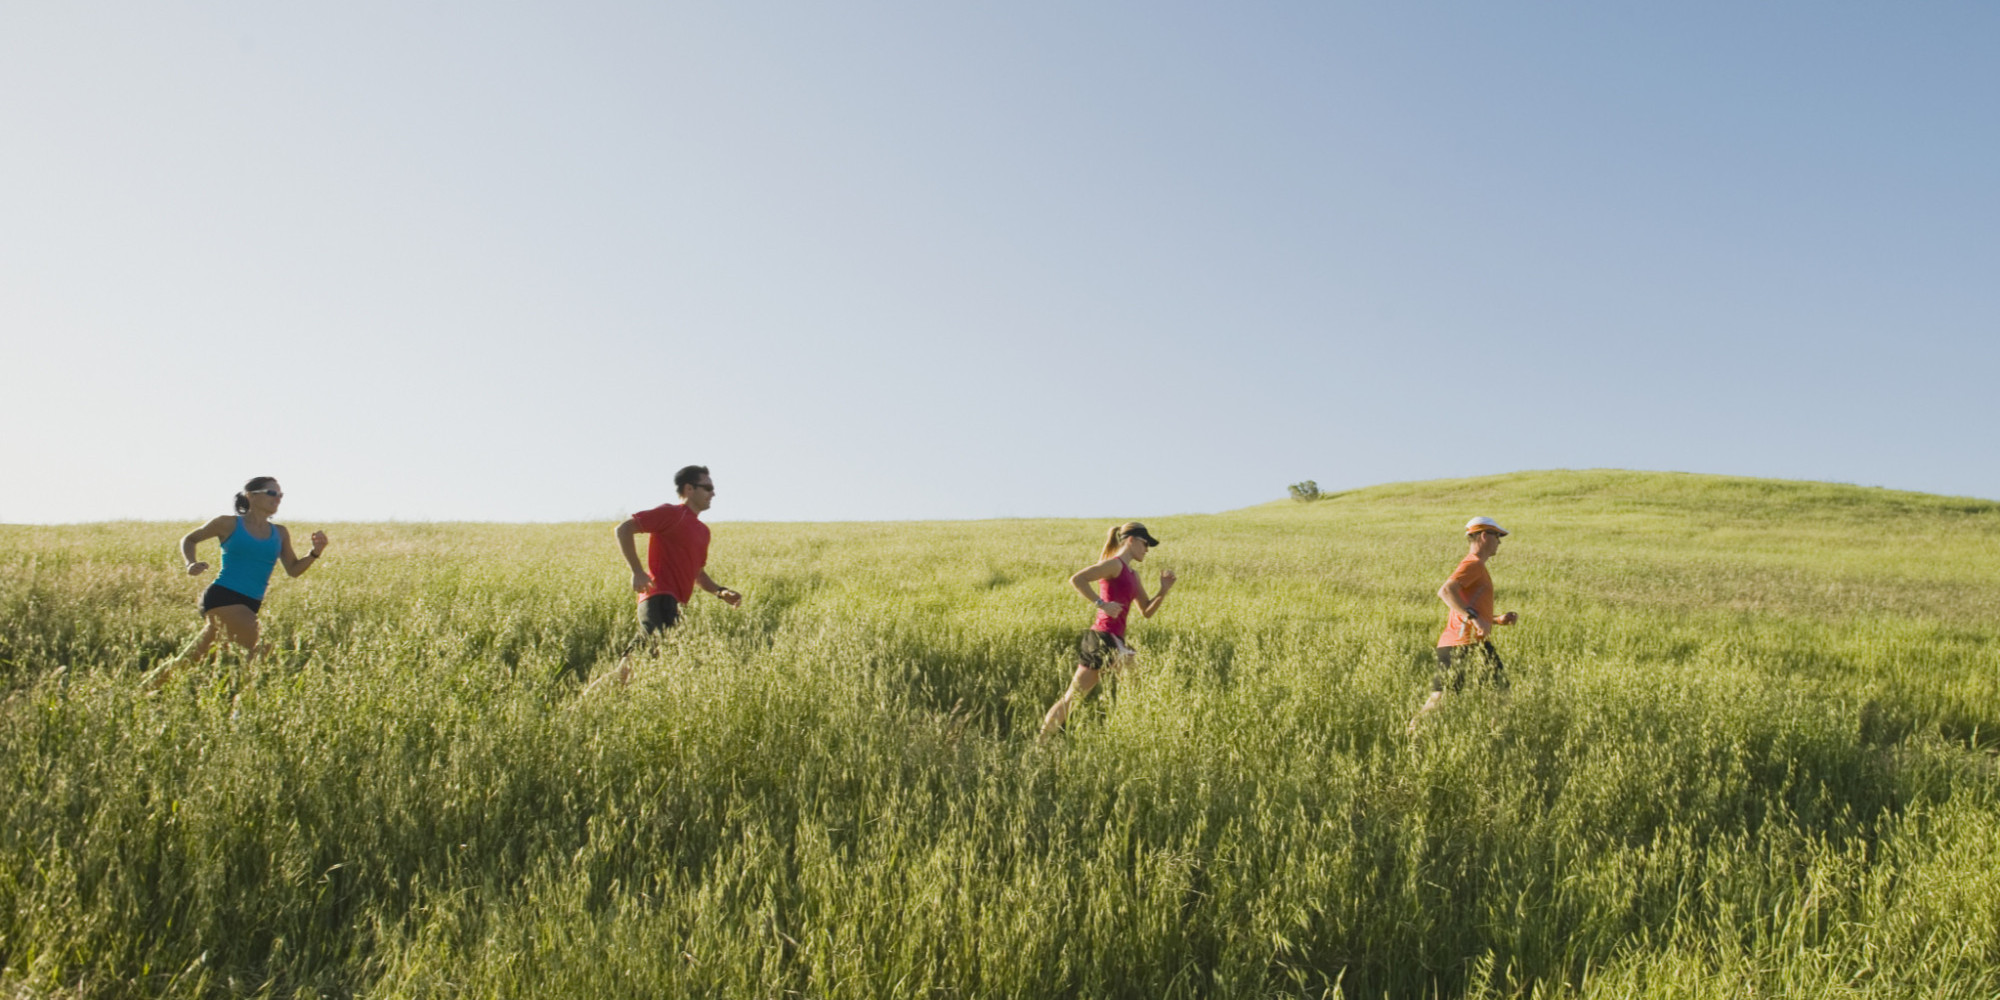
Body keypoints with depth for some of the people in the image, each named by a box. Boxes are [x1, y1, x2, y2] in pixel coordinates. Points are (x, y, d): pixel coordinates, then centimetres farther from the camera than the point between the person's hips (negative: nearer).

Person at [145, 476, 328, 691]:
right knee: (262, 651, -19)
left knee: (190, 659, 15)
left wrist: (315, 553, -5)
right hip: (223, 597, -5)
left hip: (250, 606, 5)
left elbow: (293, 570, 12)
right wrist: (190, 563, -4)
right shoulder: (229, 524, 1)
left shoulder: (280, 533, 13)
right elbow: (189, 539, 15)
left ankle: (147, 688, 30)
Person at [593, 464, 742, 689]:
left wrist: (720, 592, 12)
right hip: (659, 597, -9)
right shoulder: (671, 513, -3)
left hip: (673, 604, 9)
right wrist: (637, 571, -15)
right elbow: (624, 529, -9)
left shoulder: (703, 531, 22)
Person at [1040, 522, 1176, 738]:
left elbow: (1147, 611, 22)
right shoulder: (1115, 564, -8)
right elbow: (1076, 579, -20)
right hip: (1105, 637, -9)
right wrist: (1102, 604, -22)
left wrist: (1163, 591, 7)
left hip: (1098, 640, 9)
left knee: (1072, 697, 10)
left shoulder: (1132, 575, 21)